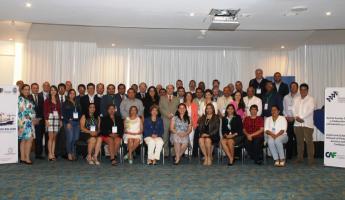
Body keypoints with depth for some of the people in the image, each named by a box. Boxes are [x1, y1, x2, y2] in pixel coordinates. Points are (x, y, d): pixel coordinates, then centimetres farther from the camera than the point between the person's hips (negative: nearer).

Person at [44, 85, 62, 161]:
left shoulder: (58, 101, 15)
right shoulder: (47, 100, 2)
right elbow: (45, 111, -2)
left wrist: (60, 120, 9)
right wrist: (46, 120, -12)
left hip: (57, 119, 4)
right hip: (50, 118, -4)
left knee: (54, 138, 4)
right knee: (51, 137, -8)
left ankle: (53, 153, 7)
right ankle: (50, 154, -6)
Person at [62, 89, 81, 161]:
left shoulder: (77, 103, 19)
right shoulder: (65, 103, 4)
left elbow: (80, 112, 16)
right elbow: (64, 114, -3)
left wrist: (79, 120, 1)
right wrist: (67, 122, -12)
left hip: (77, 122, 4)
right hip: (69, 122, -4)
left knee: (76, 138, 1)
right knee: (70, 138, -8)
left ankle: (73, 153, 8)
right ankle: (69, 154, 1)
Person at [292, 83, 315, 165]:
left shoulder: (311, 99, 1)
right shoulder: (296, 99, 17)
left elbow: (310, 110, -10)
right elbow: (293, 109, 8)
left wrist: (301, 118, -14)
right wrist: (296, 117, -9)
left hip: (307, 123, -4)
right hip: (298, 123, 4)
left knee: (309, 141, -8)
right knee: (299, 141, 8)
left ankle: (311, 159, -5)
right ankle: (299, 157, 16)